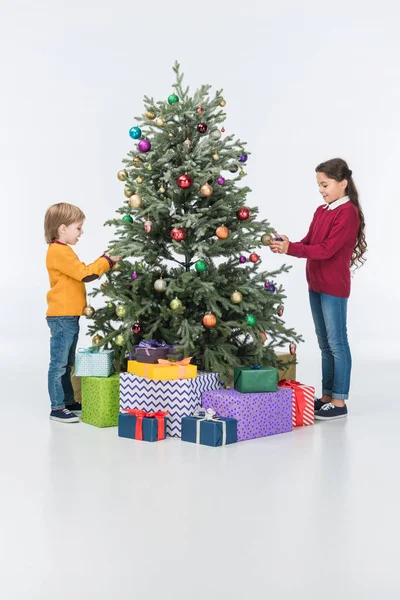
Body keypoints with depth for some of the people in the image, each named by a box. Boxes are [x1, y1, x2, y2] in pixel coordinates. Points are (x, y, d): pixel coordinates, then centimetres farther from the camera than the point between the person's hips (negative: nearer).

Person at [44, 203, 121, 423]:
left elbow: (82, 273, 20)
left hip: (68, 316, 11)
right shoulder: (59, 252, -16)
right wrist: (107, 261, -10)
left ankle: (67, 401, 26)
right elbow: (84, 273, -19)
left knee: (67, 363, 17)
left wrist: (106, 260, 11)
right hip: (62, 316, -11)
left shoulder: (63, 251, 18)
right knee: (59, 363, -6)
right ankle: (57, 408, -2)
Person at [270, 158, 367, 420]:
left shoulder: (348, 212, -14)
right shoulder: (321, 211, 12)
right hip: (316, 284, 8)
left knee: (337, 343, -3)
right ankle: (327, 396, 21)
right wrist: (286, 245, -9)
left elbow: (326, 249, -21)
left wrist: (290, 249, -25)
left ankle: (339, 402, 3)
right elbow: (309, 243, 10)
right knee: (325, 343, 13)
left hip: (334, 286, -8)